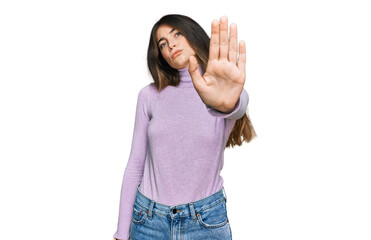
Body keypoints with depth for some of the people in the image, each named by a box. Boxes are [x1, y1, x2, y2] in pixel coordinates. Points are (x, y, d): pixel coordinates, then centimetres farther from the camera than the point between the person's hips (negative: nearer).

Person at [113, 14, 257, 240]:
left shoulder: (235, 92, -5)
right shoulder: (150, 96, -2)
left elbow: (237, 108, -30)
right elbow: (135, 165, 1)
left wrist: (225, 103, -54)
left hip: (207, 221, -1)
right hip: (149, 220, 1)